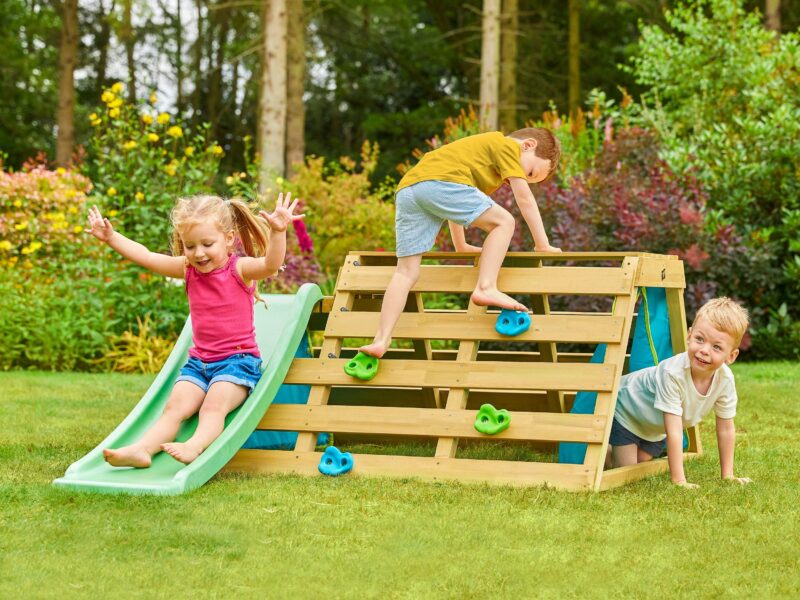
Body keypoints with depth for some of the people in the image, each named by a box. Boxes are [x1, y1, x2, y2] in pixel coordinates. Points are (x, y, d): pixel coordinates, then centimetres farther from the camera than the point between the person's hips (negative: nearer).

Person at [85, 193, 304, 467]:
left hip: (238, 359, -5)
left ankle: (194, 447, -50)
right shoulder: (188, 269, 7)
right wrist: (111, 237, 6)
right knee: (175, 406, -14)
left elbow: (271, 264, -30)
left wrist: (278, 233, -48)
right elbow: (145, 257, 11)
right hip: (198, 361, 5)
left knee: (214, 405, -28)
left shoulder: (240, 269, -10)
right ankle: (141, 450, -32)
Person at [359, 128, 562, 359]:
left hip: (406, 189, 8)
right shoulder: (508, 145, 13)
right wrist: (542, 244, 13)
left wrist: (461, 245, 50)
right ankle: (486, 287, -13)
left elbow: (454, 204, 45)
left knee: (407, 271, 3)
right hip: (439, 182, -8)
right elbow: (524, 198, 7)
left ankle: (381, 340, -8)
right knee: (503, 221, 1)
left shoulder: (480, 147, 38)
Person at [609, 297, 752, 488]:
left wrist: (727, 474, -9)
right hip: (625, 409, -6)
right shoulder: (673, 373, -44)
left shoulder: (725, 380, -27)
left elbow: (726, 429, -12)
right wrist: (679, 481, -41)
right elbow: (674, 431, -42)